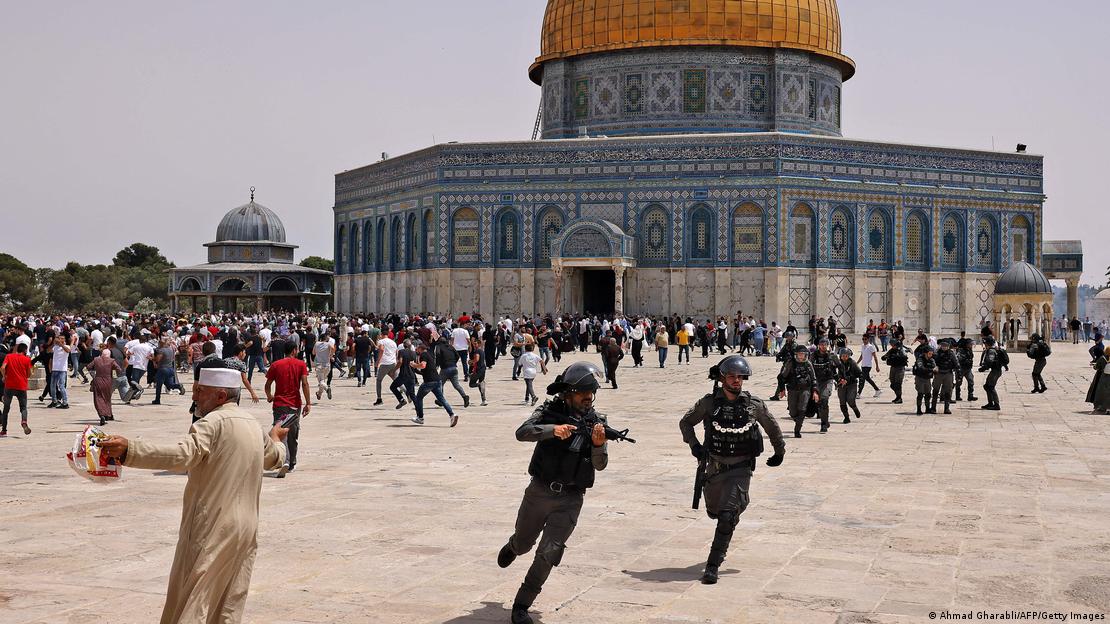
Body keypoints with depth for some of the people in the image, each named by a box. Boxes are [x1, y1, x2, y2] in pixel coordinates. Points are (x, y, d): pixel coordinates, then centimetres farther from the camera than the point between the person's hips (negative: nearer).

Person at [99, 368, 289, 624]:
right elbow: (274, 458, 31)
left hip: (211, 528, -7)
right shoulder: (253, 424, 12)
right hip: (245, 528, 8)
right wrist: (276, 441, 54)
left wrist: (128, 449, -37)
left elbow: (183, 455, -30)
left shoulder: (213, 422, -13)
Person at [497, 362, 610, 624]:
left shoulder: (596, 422, -3)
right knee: (523, 545, 21)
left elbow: (599, 464, -11)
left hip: (570, 499, 0)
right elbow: (522, 433, -23)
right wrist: (553, 429, -39)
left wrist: (598, 444, -32)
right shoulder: (550, 411, -6)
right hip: (539, 492, 1)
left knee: (548, 555, -10)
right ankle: (512, 546, 59)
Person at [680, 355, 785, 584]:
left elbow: (772, 427, 11)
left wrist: (779, 452, 19)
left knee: (727, 516, -14)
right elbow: (685, 422, 8)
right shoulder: (709, 403, -6)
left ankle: (713, 565, -7)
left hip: (740, 469, -3)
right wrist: (694, 445, -5)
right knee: (714, 511, 20)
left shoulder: (754, 405, -7)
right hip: (715, 466, 3)